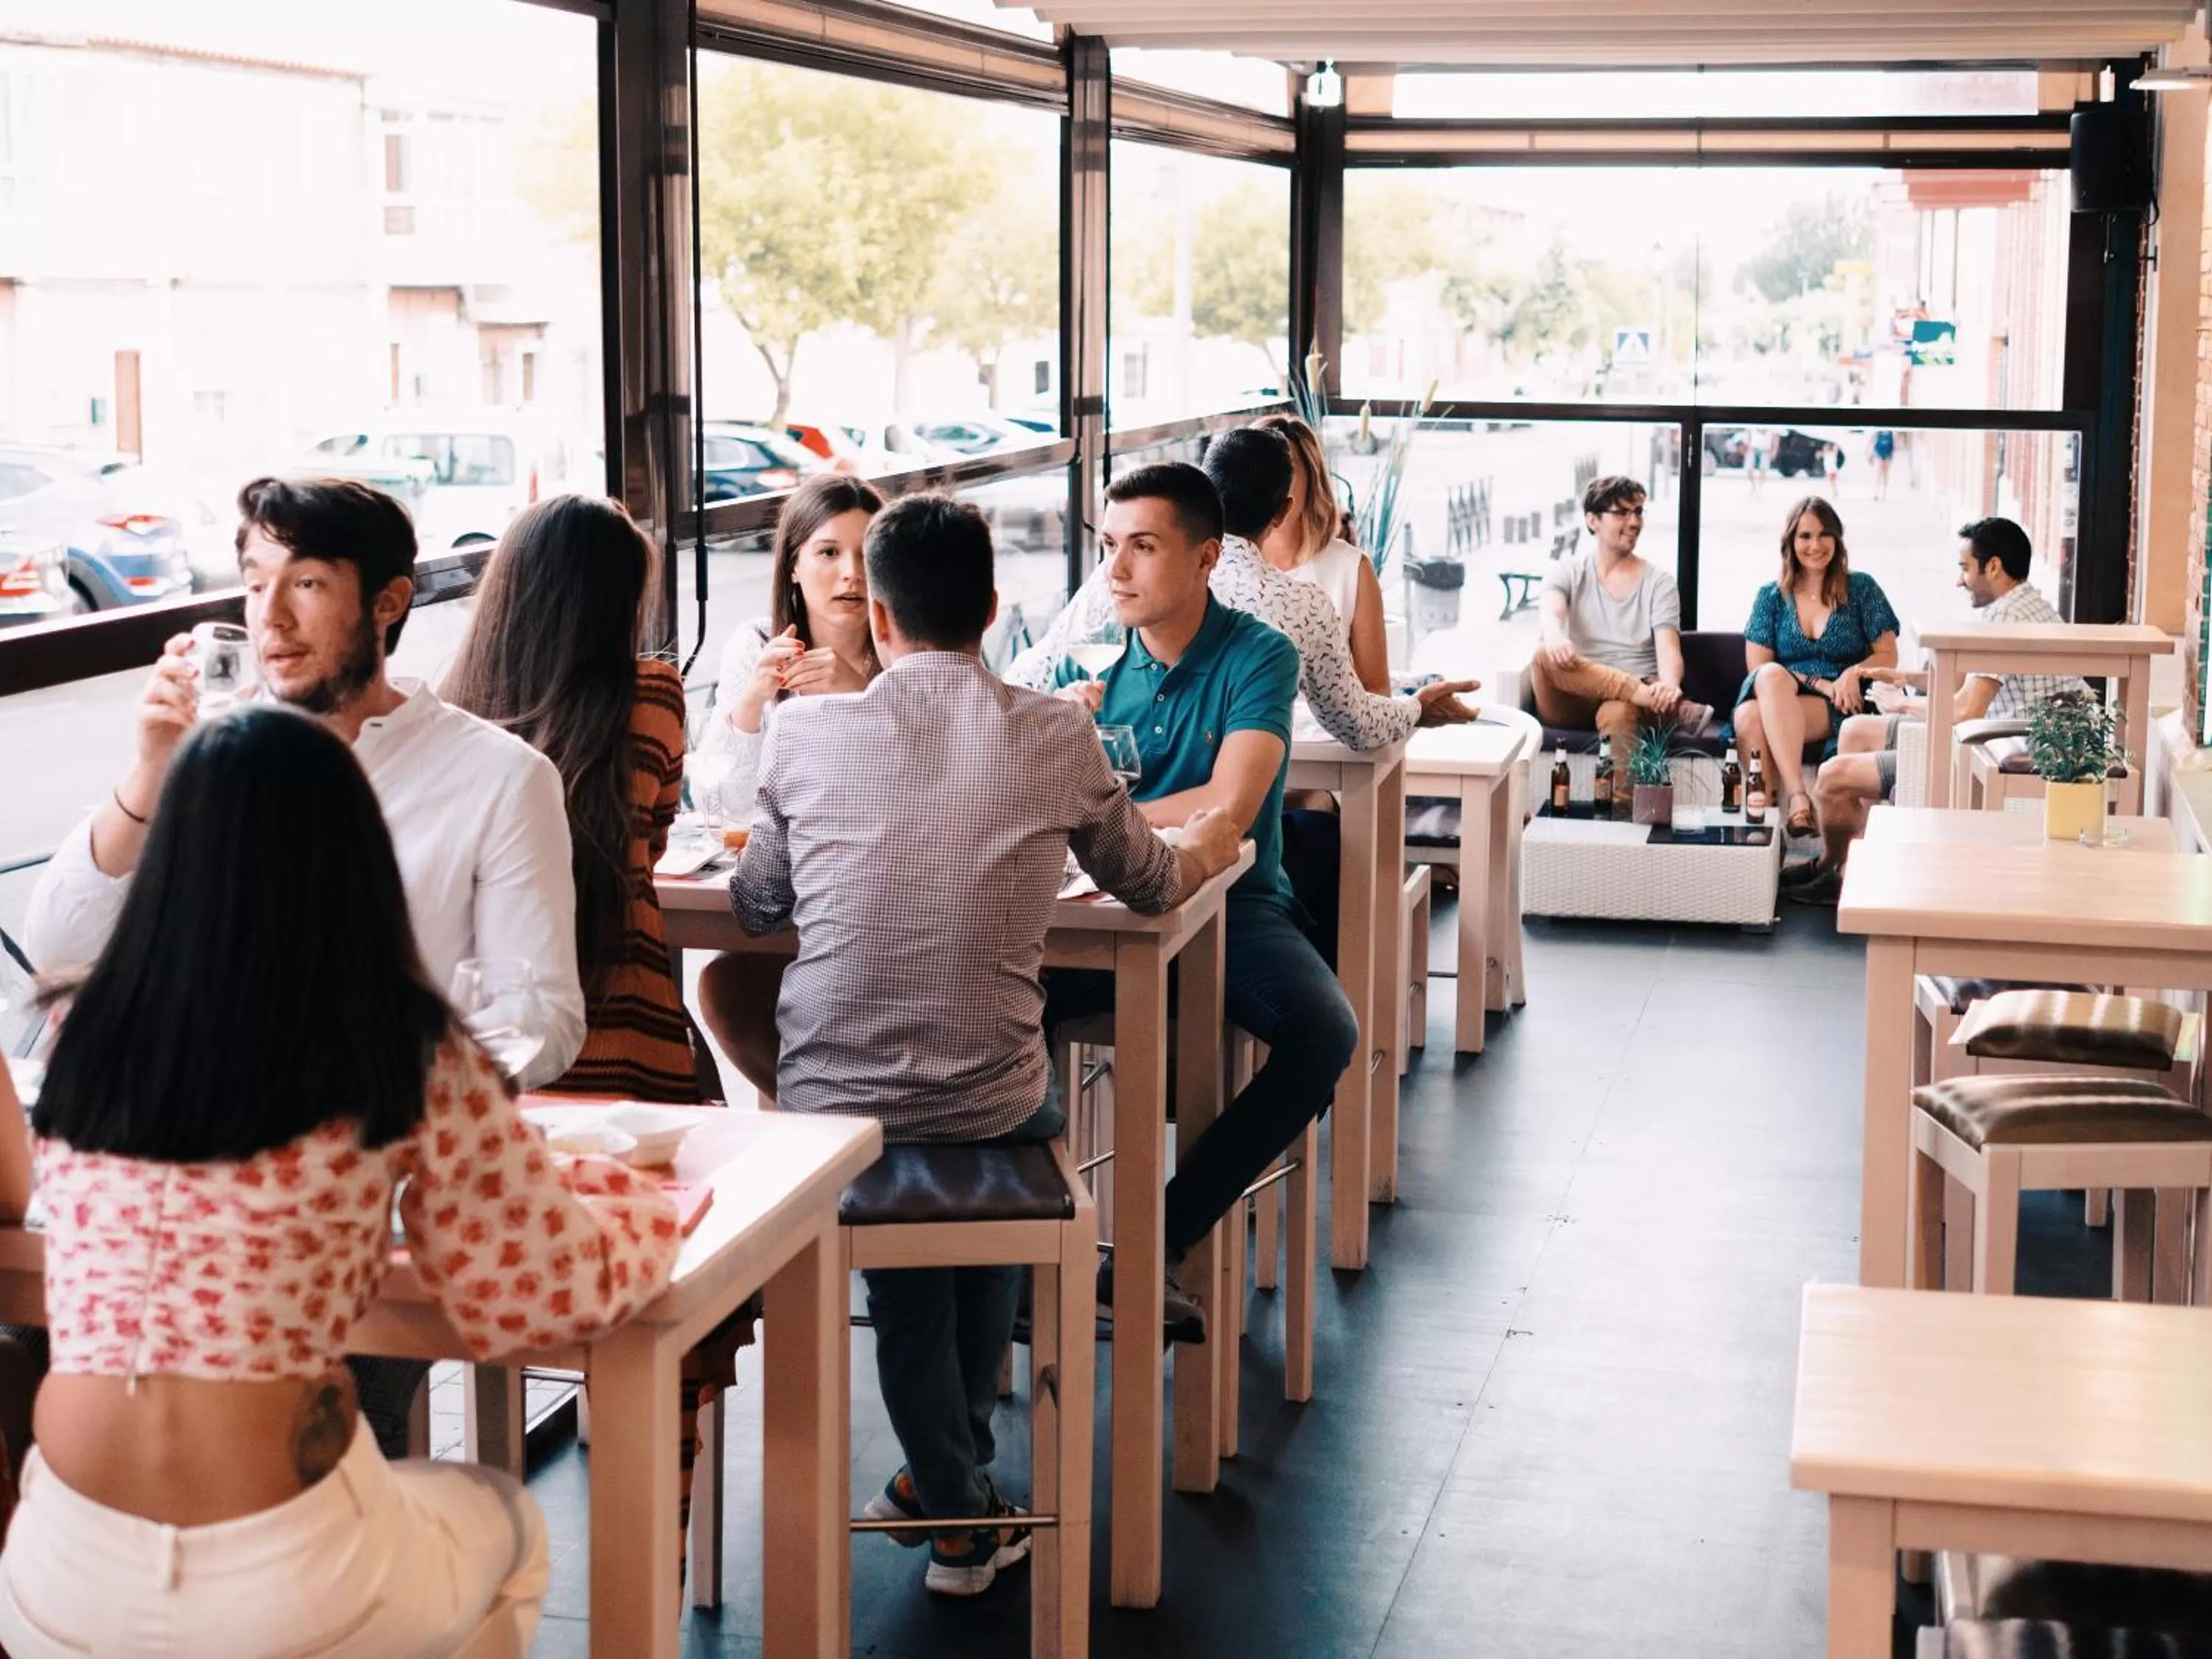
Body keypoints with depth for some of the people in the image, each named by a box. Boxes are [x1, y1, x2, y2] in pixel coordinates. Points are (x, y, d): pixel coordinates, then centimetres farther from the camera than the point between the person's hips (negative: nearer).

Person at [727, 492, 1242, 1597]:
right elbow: (1149, 886, 14)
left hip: (826, 1105, 0)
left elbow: (755, 906, 12)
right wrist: (1205, 848, 37)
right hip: (986, 1107, 0)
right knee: (1027, 1132, 34)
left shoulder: (804, 732, -5)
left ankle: (955, 1499, 30)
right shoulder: (1058, 738, -5)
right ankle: (955, 1473, 40)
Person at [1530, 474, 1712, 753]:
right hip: (1574, 700, 1)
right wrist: (1555, 639, -41)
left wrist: (1669, 686, -33)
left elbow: (1668, 648, -6)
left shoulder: (1659, 582, 8)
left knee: (1617, 713, -39)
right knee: (1546, 656, -34)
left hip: (1631, 696, -1)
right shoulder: (1565, 572, 9)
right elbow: (1552, 614, -13)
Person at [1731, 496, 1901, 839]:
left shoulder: (1861, 588, 14)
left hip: (1838, 708, -2)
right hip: (1779, 696, 2)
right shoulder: (1772, 598, 16)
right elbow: (1757, 669, 6)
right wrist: (1820, 683, -8)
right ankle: (1798, 798, -50)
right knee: (1772, 676, -39)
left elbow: (1888, 655, 12)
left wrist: (1855, 672, -11)